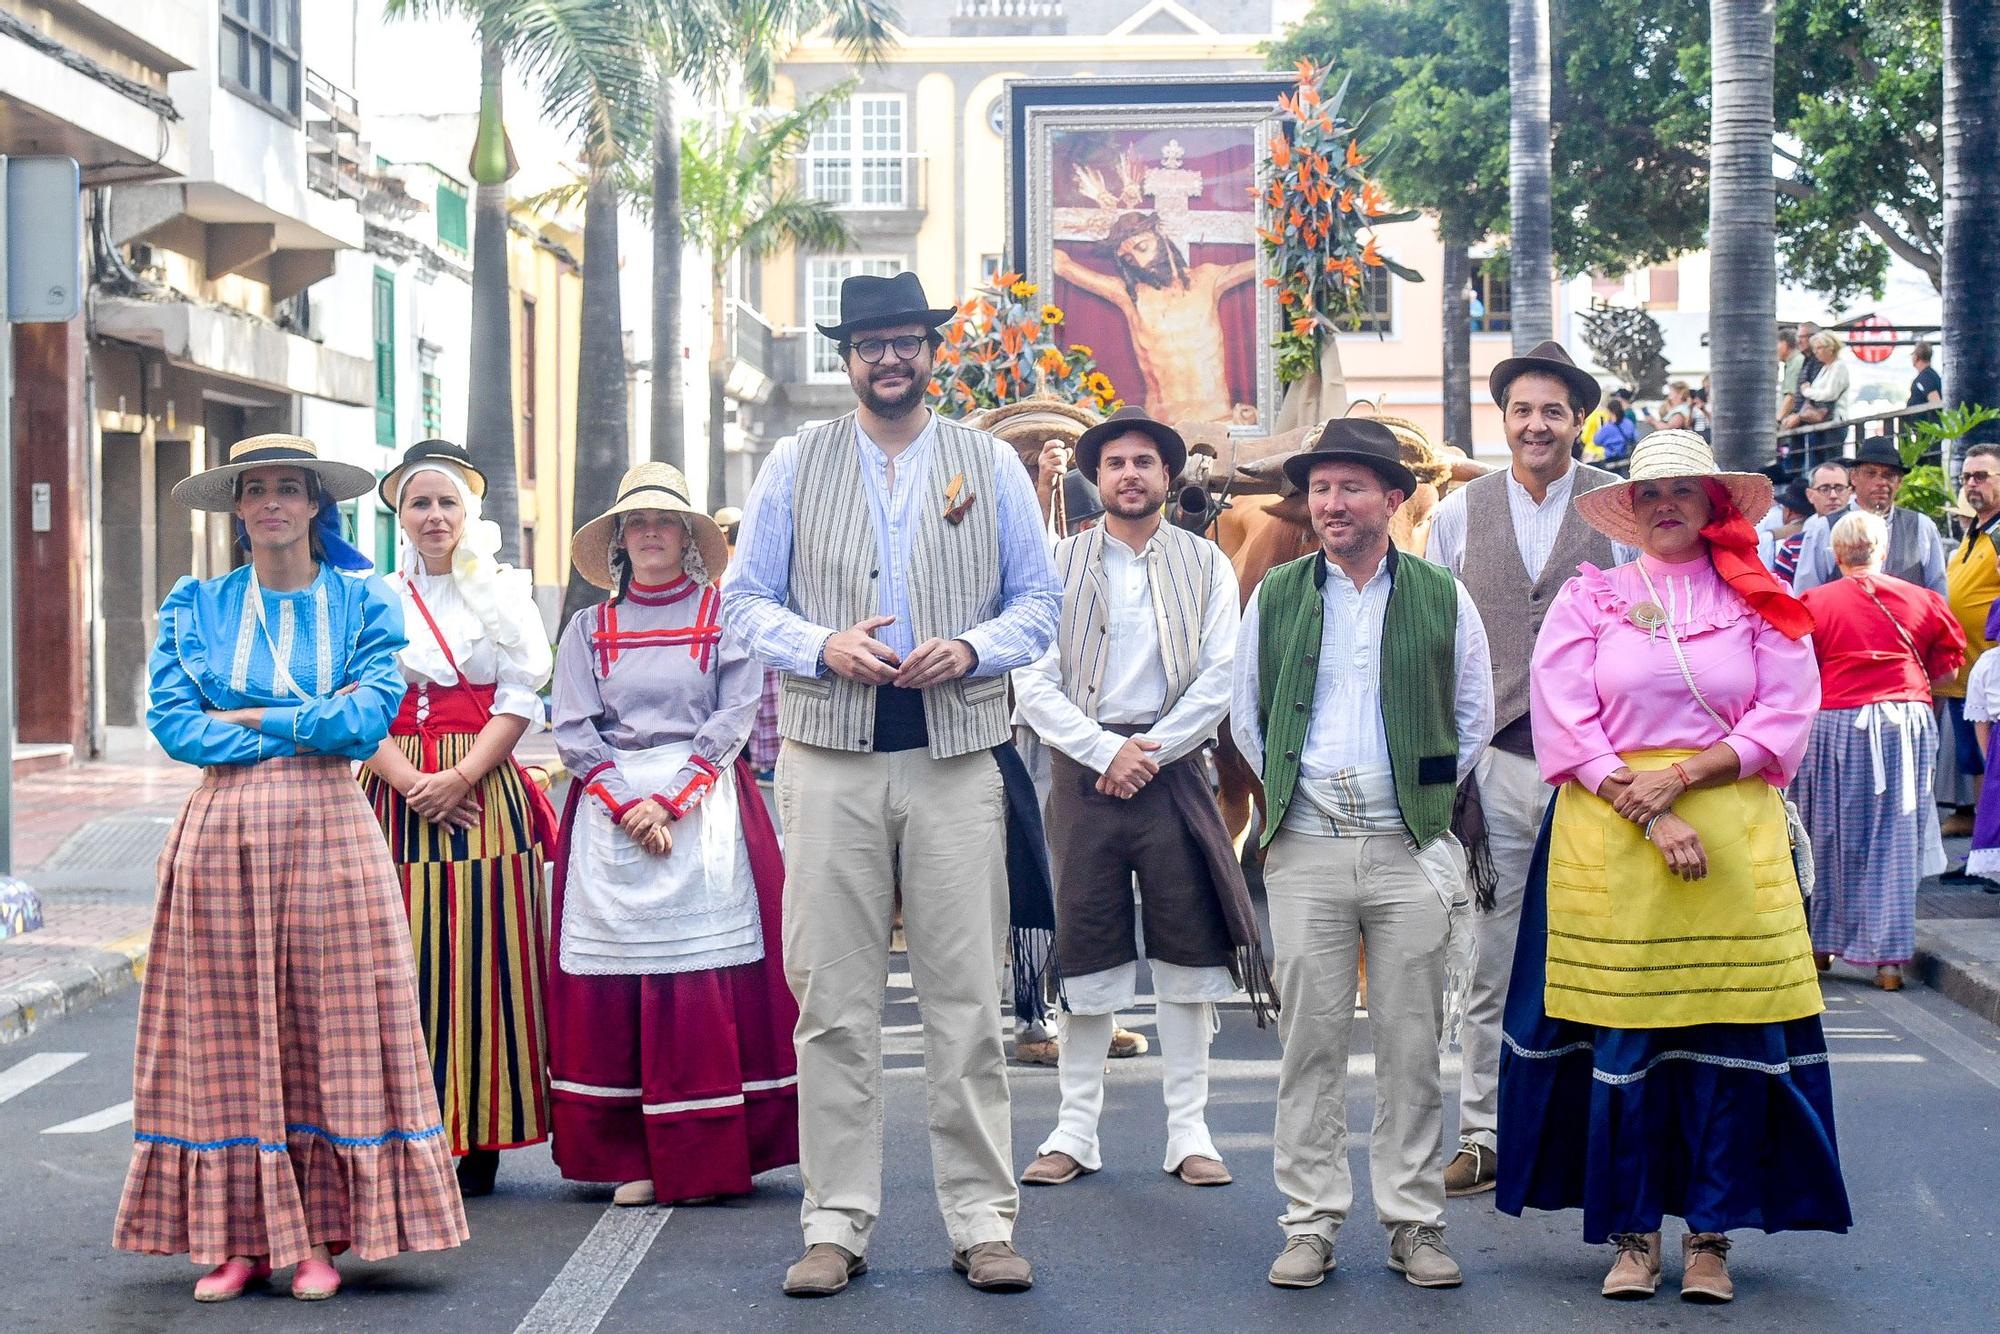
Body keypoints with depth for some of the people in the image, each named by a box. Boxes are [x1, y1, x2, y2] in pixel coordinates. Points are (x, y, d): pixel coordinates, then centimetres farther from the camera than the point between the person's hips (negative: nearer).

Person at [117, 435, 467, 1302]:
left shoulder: (364, 603, 6)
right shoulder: (195, 606, 9)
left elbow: (370, 719, -7)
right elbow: (171, 722, -3)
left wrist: (248, 720, -7)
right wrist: (313, 723, -6)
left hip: (329, 831, -1)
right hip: (222, 831, 1)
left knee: (330, 1027, -1)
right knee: (227, 1034, 1)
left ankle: (319, 1236, 6)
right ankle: (237, 1238, 6)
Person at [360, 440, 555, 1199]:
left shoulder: (504, 593, 8)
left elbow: (520, 701, 1)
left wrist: (461, 778, -11)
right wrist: (411, 782, -10)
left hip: (482, 793, -1)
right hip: (394, 791, 1)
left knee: (482, 958, -3)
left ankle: (477, 1141, 1)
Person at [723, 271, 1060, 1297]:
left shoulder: (990, 464, 12)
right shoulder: (796, 465, 11)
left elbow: (1039, 599, 11)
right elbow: (745, 599, 8)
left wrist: (973, 649, -9)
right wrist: (824, 647, -11)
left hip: (958, 758, 0)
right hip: (829, 758, 0)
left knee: (966, 1000, 1)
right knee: (834, 1002, 0)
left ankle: (982, 1221, 8)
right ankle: (836, 1223, 8)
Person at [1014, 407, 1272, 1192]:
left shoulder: (1206, 564, 8)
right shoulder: (1059, 564, 6)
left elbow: (1220, 679, -1)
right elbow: (1034, 684, -1)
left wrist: (1150, 751, -10)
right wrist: (1106, 750, -10)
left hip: (1174, 767, 0)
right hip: (1083, 770, 0)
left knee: (1186, 949, 2)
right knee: (1085, 950, 3)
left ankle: (1189, 1130, 9)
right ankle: (1076, 1131, 10)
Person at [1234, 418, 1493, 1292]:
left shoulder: (1442, 598, 5)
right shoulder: (1274, 597, 8)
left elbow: (1475, 716, 12)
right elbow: (1245, 713, 16)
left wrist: (1429, 792, 5)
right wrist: (1286, 789, 9)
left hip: (1410, 850, -1)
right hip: (1304, 850, 1)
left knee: (1412, 1046, 3)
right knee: (1310, 1042, 2)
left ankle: (1414, 1221, 11)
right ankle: (1311, 1222, 9)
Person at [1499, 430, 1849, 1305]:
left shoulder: (1760, 605, 9)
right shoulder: (1588, 600, 8)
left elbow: (1785, 724, 1)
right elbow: (1564, 729, -1)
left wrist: (1681, 776, -12)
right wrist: (1650, 817, -11)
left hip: (1736, 841, 1)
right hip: (1610, 840, 0)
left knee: (1729, 1038, -2)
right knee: (1621, 1040, -1)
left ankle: (1712, 1235, 8)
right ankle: (1631, 1233, 9)